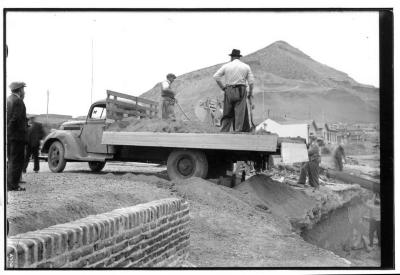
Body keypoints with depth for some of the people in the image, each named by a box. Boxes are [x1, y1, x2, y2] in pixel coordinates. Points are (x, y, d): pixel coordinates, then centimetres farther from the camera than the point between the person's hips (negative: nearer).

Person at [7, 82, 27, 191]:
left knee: (11, 160, 16)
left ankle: (9, 184, 18)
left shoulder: (8, 100, 15)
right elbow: (15, 119, -20)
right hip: (16, 135, -9)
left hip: (8, 136, 9)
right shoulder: (18, 101, -13)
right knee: (17, 161, -4)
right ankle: (13, 185, -4)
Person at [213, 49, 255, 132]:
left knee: (227, 115, 7)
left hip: (229, 91, 1)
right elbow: (251, 81, 2)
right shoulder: (246, 66, 8)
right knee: (240, 114, -2)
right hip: (241, 92, -1)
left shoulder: (226, 66, 8)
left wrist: (223, 88, 7)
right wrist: (250, 93, 15)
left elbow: (216, 76, 0)